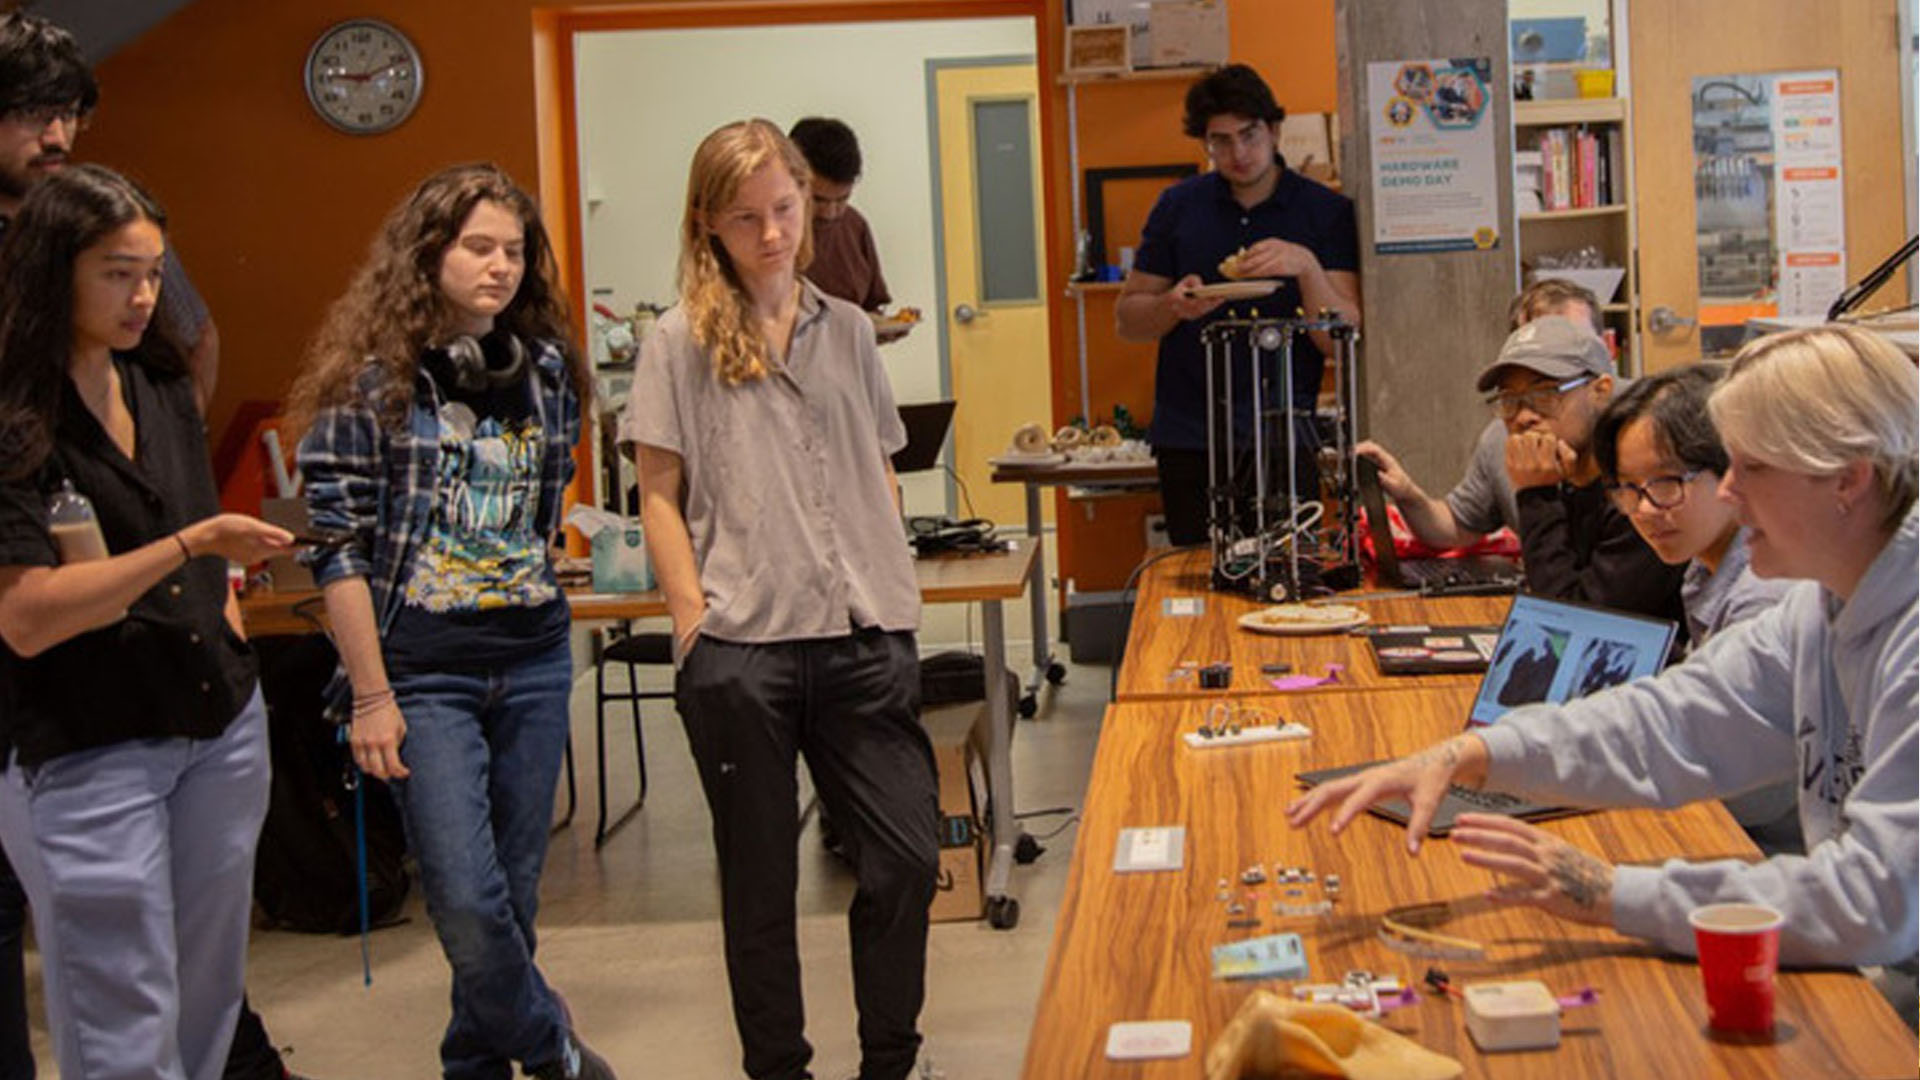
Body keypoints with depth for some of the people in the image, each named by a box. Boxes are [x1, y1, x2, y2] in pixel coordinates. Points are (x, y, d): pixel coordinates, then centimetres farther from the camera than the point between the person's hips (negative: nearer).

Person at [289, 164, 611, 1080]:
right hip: (424, 672, -5)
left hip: (533, 661, 5)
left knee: (514, 891, 9)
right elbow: (336, 546, -9)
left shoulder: (545, 366, 7)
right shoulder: (371, 378, -7)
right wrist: (372, 696, -11)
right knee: (467, 899, -9)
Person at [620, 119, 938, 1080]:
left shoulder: (846, 329, 13)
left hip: (862, 639, 3)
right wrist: (695, 625, -7)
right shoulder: (682, 341, 2)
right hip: (741, 649, -3)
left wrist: (898, 595, 8)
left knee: (908, 857, 0)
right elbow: (659, 496, 1)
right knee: (760, 882, 7)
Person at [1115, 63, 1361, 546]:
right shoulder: (1178, 206, 9)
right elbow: (1127, 320, 11)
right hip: (1187, 441, 2)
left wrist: (1307, 268, -21)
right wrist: (1173, 306, -11)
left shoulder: (1327, 212, 3)